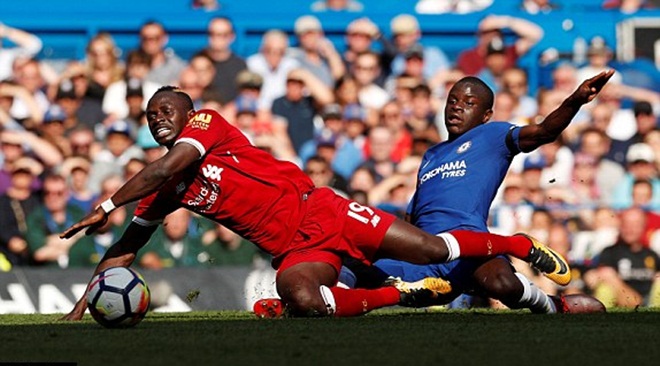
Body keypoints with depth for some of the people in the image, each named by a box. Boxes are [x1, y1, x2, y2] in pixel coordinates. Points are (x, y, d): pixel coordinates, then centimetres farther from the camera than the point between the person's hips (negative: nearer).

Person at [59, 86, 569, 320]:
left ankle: (522, 245, 14)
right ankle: (400, 294, -10)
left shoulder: (207, 124, -5)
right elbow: (126, 247, 14)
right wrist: (83, 305, 4)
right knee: (303, 301, -32)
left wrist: (107, 206, -23)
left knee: (431, 249, -10)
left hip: (315, 210, -4)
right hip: (293, 251, 4)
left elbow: (169, 166, -22)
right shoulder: (166, 191, 12)